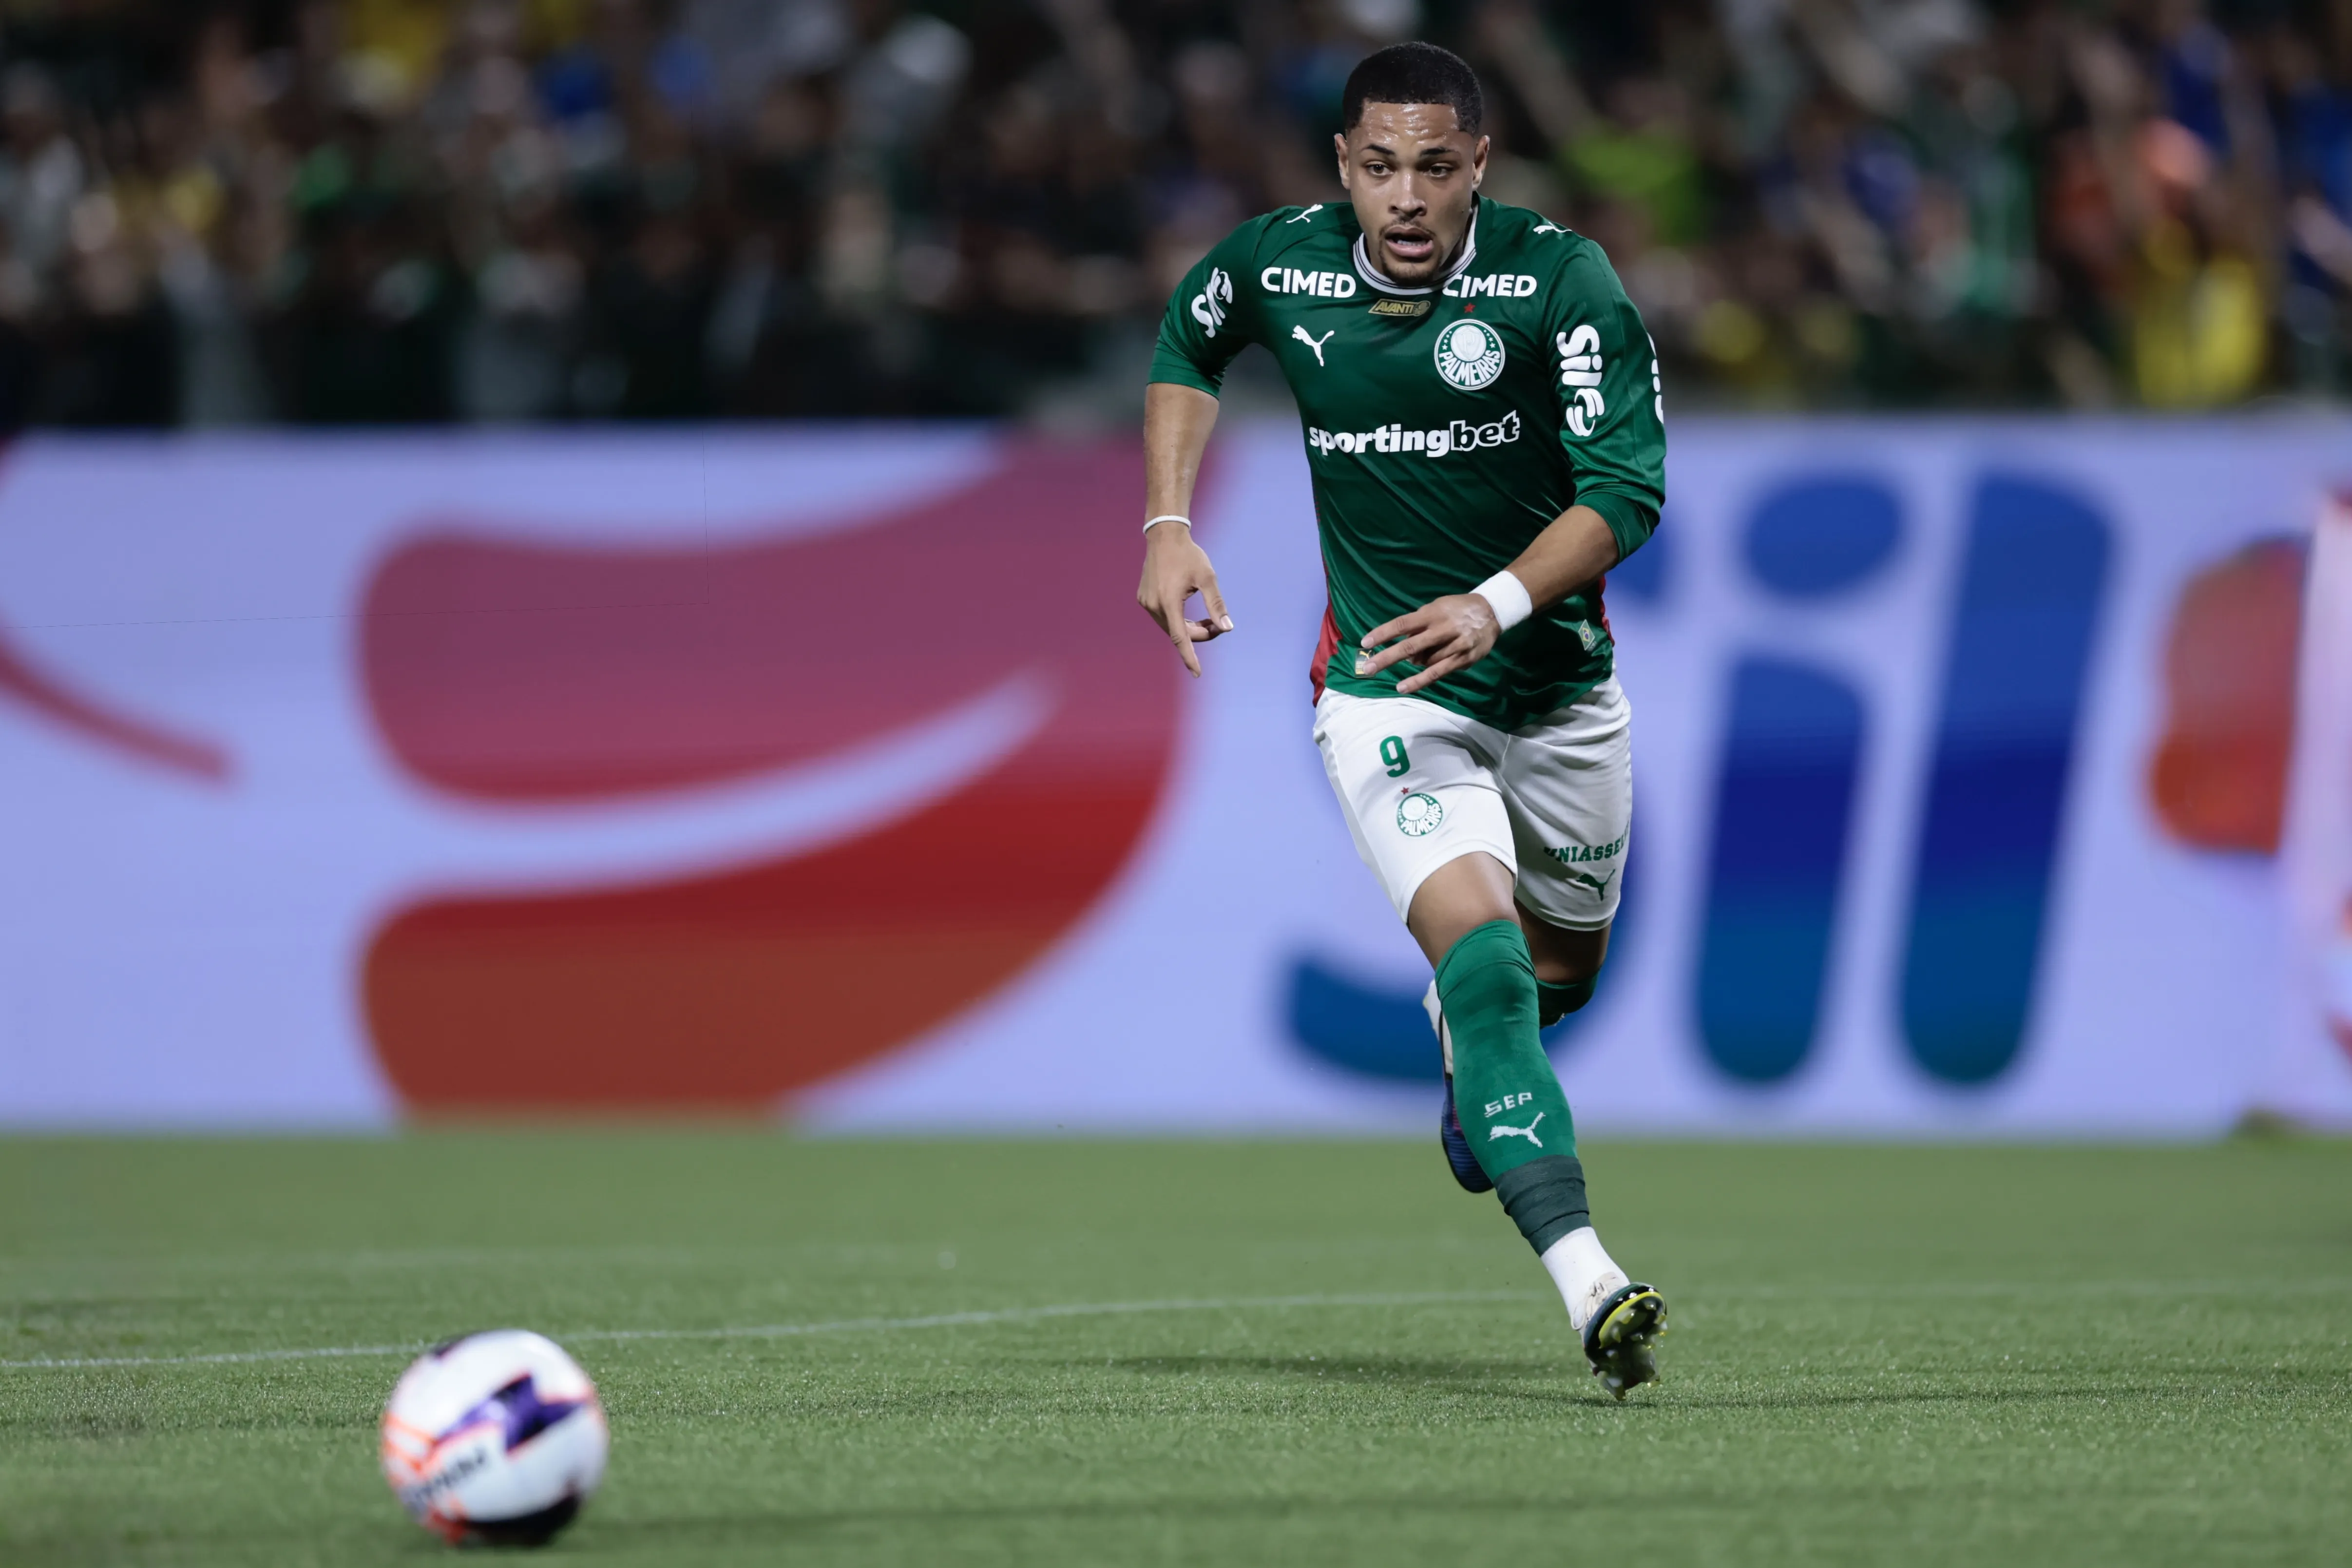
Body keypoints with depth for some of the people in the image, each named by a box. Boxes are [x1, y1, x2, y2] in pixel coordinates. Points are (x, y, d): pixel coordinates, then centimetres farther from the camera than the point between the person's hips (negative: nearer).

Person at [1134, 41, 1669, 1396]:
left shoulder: (1561, 280, -16)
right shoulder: (1279, 264, -8)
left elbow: (1628, 485, -20)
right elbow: (1189, 344, 16)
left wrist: (1498, 604, -34)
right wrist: (1169, 527, 4)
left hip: (1556, 683, 1)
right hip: (1387, 695, -1)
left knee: (1563, 967, 19)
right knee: (1482, 950, -24)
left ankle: (1465, 1037, 58)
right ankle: (1587, 1282, -35)